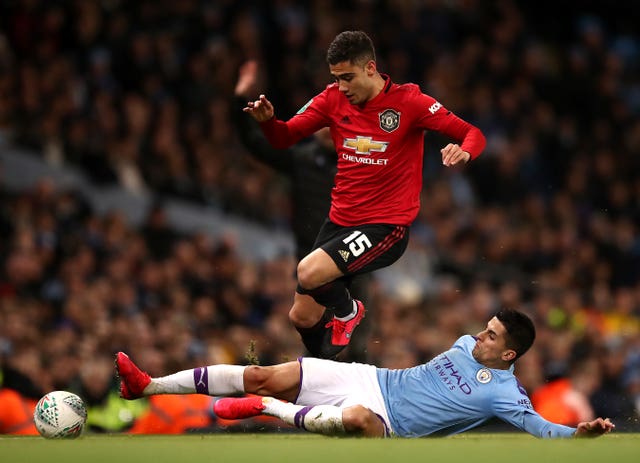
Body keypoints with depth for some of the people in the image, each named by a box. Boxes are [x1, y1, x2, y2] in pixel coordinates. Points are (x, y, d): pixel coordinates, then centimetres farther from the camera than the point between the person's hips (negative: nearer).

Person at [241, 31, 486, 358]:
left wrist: (464, 151, -38)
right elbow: (284, 138, 4)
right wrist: (267, 120, -18)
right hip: (340, 220, 6)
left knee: (309, 273, -28)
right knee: (301, 317, 9)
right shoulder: (334, 99, 1)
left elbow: (473, 134, -14)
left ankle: (348, 313, 5)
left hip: (386, 226, -6)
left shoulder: (408, 101, -13)